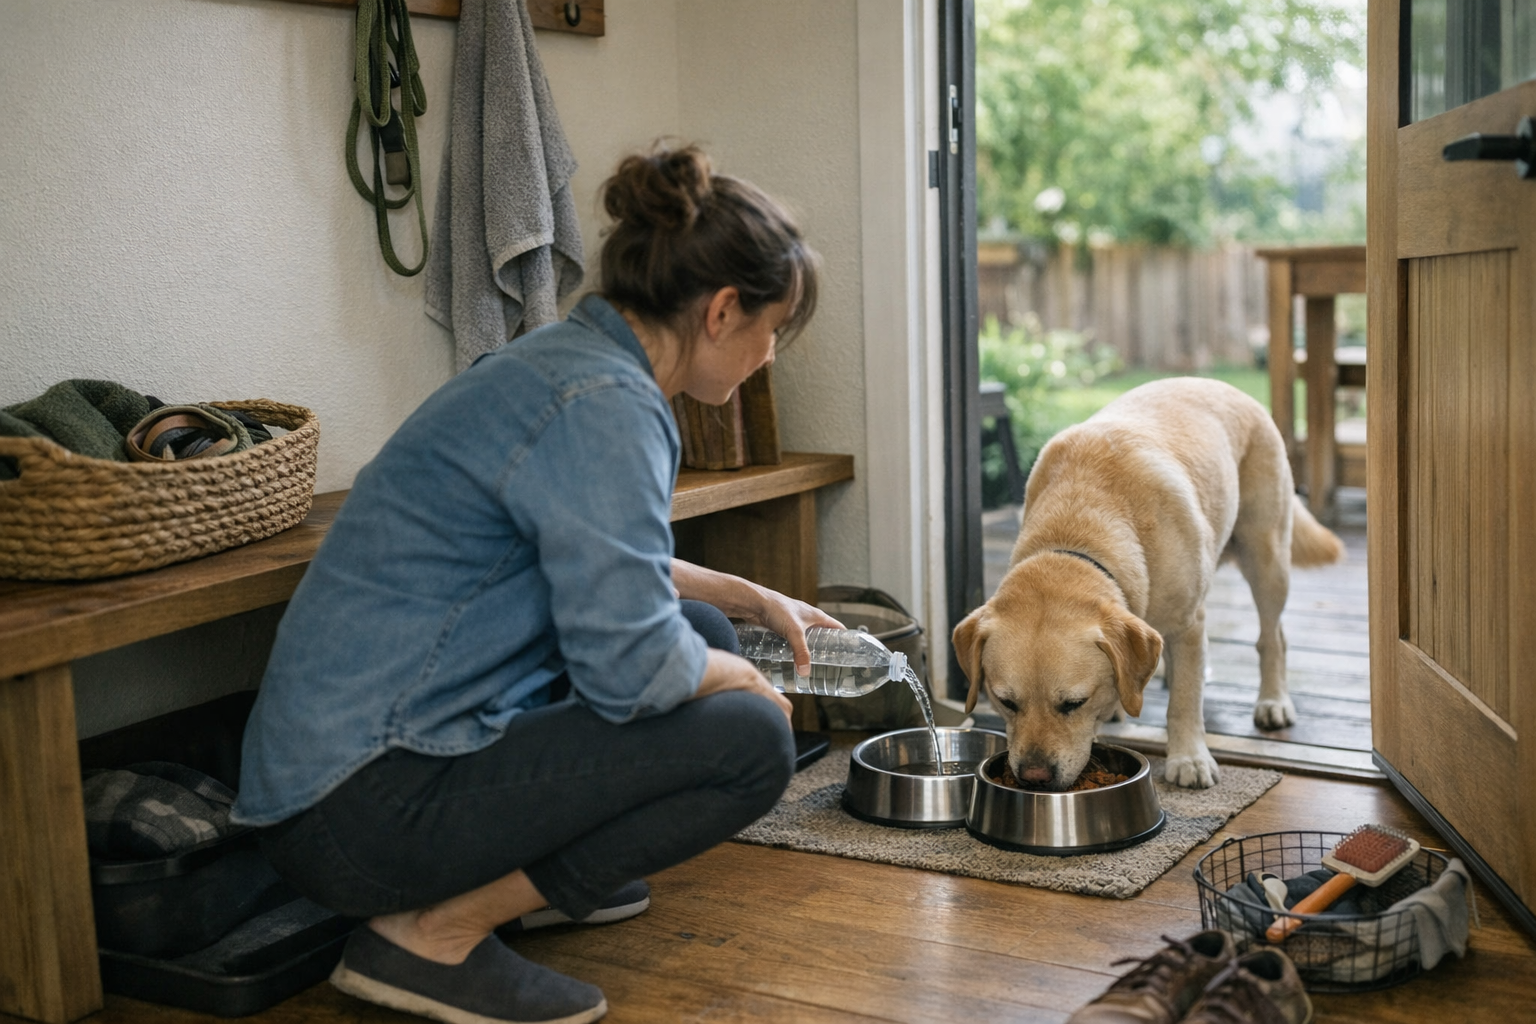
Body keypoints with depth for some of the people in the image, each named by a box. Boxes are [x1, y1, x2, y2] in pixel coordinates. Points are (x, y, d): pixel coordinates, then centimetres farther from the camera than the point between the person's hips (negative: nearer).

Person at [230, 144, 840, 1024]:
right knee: (749, 740, -13)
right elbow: (629, 669, -24)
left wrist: (752, 599, 24)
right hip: (363, 806, -10)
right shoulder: (603, 406, -21)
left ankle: (522, 877, 17)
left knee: (701, 633, 16)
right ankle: (434, 935, -7)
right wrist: (741, 679, -4)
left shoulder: (568, 361, 10)